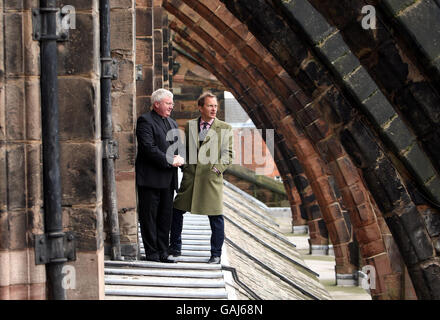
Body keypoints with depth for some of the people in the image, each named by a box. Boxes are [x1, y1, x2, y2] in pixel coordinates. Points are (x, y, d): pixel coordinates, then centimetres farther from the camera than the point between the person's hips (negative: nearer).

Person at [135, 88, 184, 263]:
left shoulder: (172, 123, 20)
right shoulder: (145, 121, -7)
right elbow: (149, 148, -16)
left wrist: (179, 158, -2)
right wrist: (170, 160, -16)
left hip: (168, 179, 8)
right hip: (151, 178, -8)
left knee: (166, 216, 9)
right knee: (149, 216, -1)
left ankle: (162, 252, 15)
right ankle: (152, 253, 3)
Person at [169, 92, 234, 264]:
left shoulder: (225, 128, 3)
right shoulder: (189, 126, 11)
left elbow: (228, 153, 2)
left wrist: (218, 168, -9)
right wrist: (185, 166, 7)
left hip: (211, 178, -3)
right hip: (190, 177, 3)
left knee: (216, 217, -1)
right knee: (177, 211, 5)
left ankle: (216, 254, 10)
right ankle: (175, 248, 21)